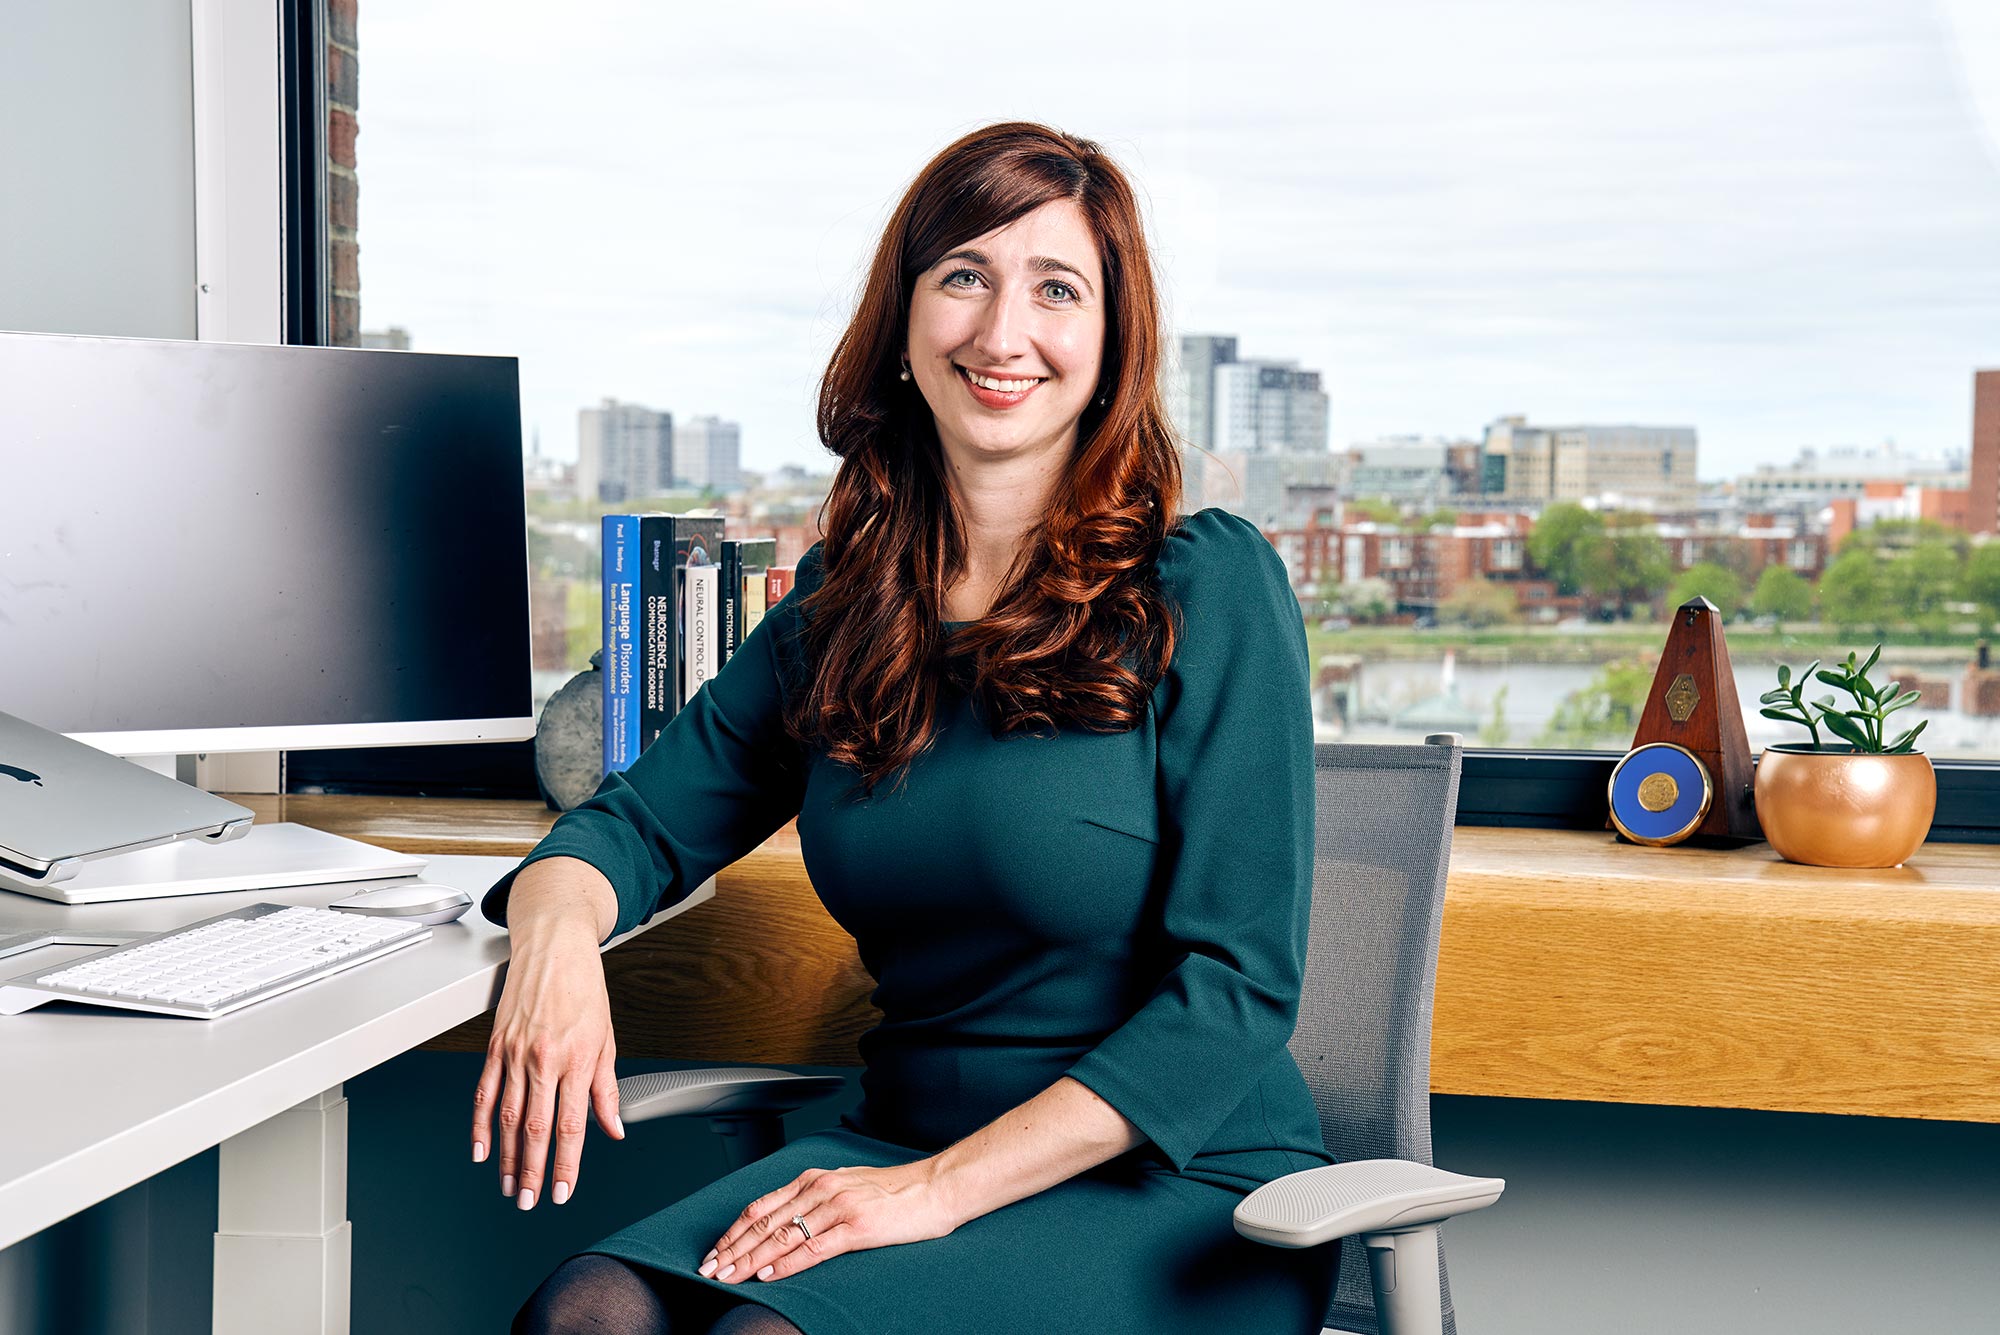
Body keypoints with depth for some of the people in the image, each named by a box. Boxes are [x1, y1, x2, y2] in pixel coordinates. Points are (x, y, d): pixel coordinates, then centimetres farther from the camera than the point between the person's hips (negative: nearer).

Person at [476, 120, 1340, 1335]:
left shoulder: (1207, 586, -7)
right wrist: (559, 926, -11)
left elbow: (1236, 982, -12)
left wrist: (943, 1189, -19)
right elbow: (642, 822, 15)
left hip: (1177, 1191, -4)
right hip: (907, 1137, 4)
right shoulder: (841, 611, 10)